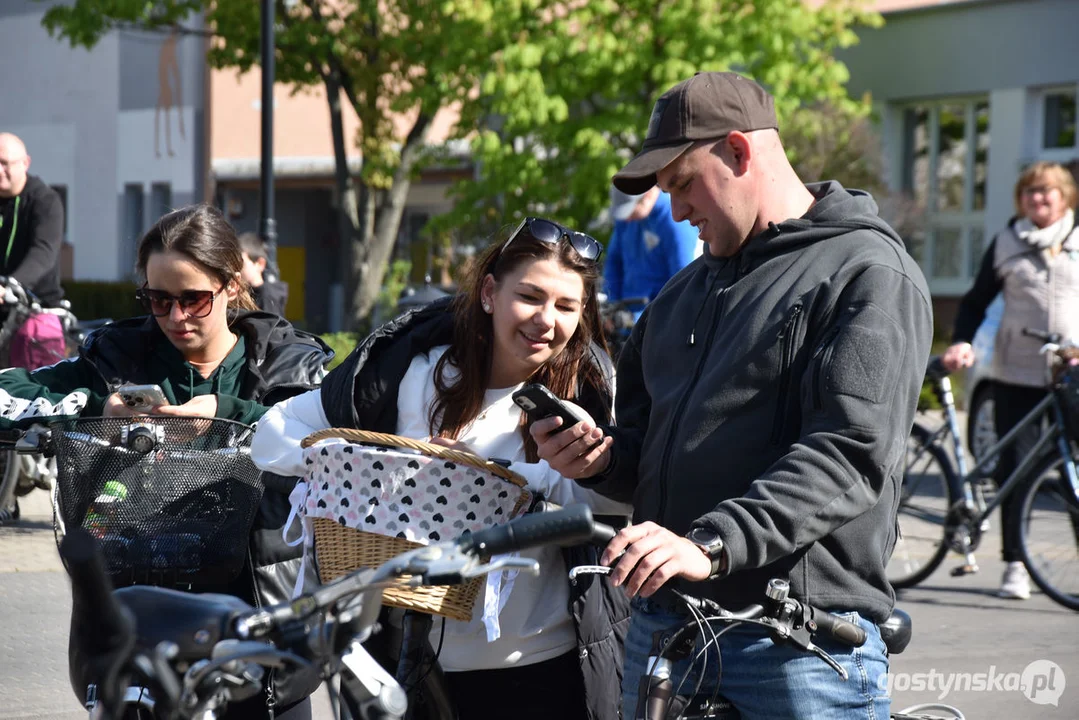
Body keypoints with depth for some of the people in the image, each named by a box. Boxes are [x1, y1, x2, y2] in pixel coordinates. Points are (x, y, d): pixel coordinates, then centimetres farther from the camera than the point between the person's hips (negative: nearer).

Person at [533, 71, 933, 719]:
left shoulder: (870, 273, -6)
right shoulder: (689, 288, 21)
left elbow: (853, 452, -19)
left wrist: (711, 545, -29)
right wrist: (603, 458, 3)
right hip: (659, 632, 7)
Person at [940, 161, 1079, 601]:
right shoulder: (1007, 244, 10)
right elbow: (976, 301, 12)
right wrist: (961, 343, -4)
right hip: (1016, 374, 0)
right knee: (1014, 467, -3)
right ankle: (1015, 565, 3)